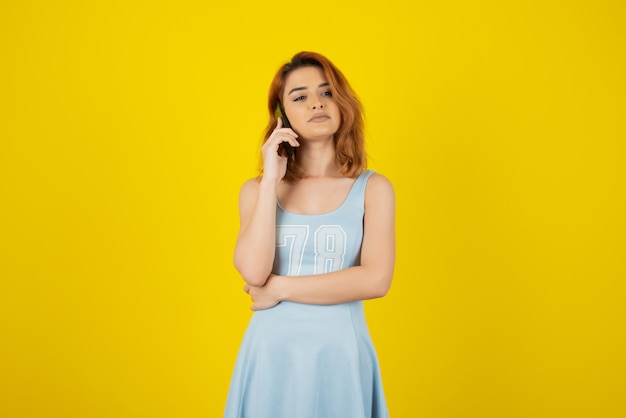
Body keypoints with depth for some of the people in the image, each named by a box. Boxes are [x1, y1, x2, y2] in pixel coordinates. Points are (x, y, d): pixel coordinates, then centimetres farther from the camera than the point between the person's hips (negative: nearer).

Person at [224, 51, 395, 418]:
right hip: (271, 353, 1)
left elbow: (376, 280, -14)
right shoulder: (256, 190, 2)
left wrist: (278, 287, -11)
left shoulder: (373, 188, -2)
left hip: (341, 355, -1)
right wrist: (271, 180, -12)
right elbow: (253, 272, -13)